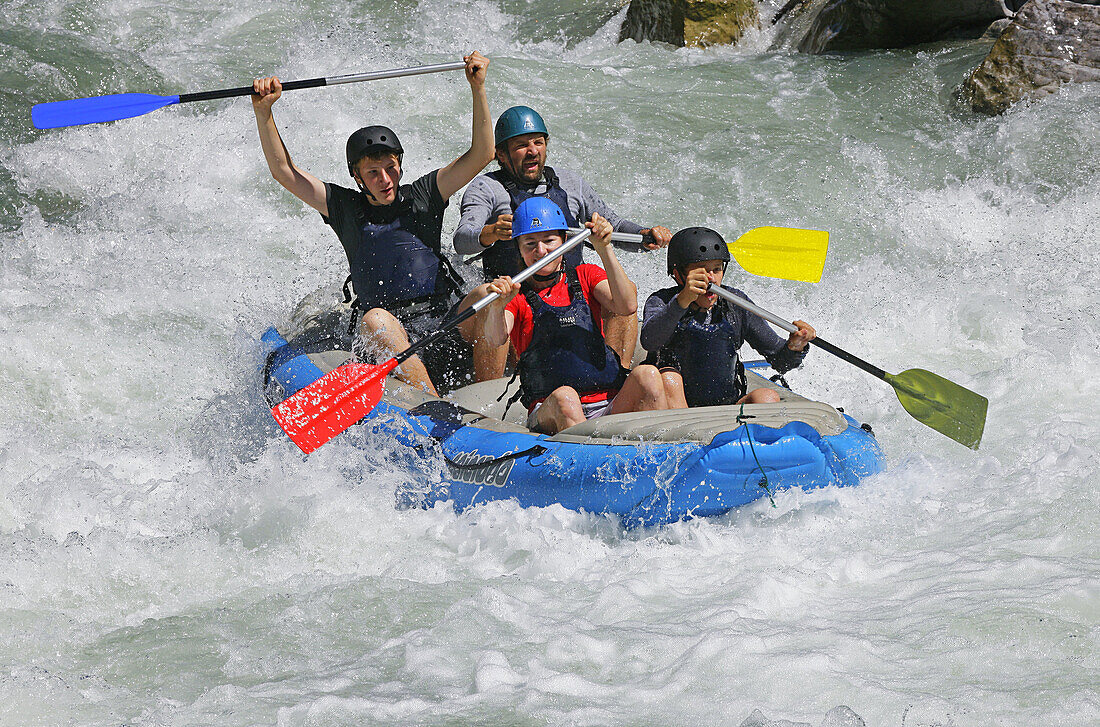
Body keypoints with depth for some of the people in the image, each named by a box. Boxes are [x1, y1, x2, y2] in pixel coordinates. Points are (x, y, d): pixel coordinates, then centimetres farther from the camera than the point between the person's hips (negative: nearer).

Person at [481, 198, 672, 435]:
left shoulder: (586, 276, 17)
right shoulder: (514, 295, 10)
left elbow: (627, 306, -3)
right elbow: (496, 338, -13)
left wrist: (604, 249, -11)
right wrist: (497, 307, -36)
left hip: (610, 406, 3)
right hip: (550, 415, -3)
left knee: (646, 375, -26)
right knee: (564, 396, -36)